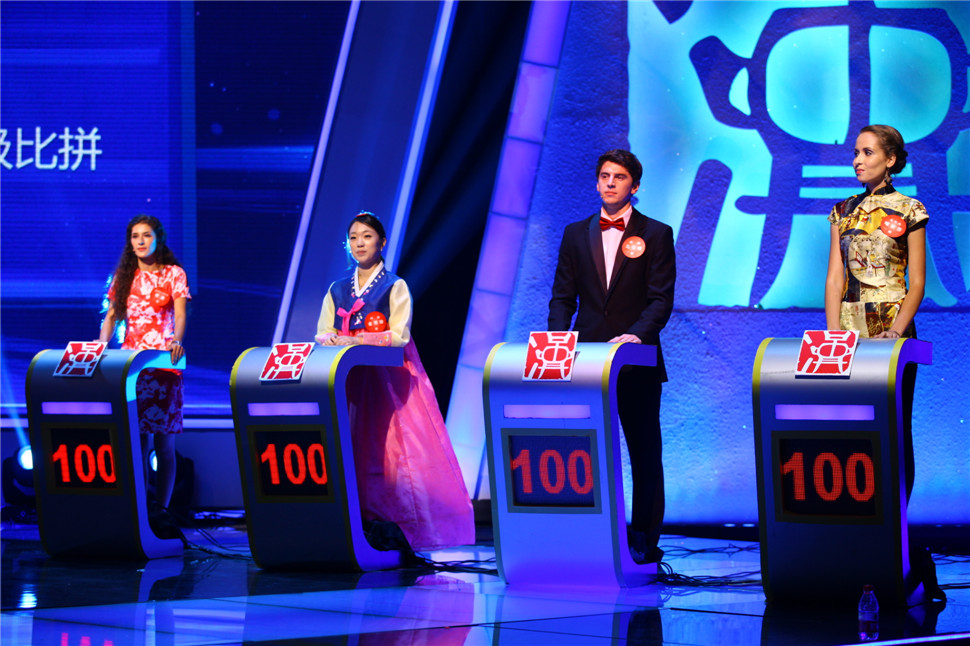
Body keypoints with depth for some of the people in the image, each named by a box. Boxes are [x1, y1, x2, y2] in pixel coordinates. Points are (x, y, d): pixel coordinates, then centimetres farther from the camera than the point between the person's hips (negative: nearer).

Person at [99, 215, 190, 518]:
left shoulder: (173, 274, 4)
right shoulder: (124, 276, 14)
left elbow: (180, 315, -7)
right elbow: (111, 316, 11)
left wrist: (176, 341, -28)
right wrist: (101, 346, -8)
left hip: (163, 362, -2)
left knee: (163, 441, -4)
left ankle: (161, 509, -1)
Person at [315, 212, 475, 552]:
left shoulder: (395, 287, 1)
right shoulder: (337, 290, 15)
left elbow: (399, 335, -10)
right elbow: (322, 336, 8)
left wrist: (355, 339, -19)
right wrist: (331, 340, -16)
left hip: (389, 380, -4)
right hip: (349, 381, 4)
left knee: (389, 448, -10)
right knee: (352, 450, -5)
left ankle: (397, 523, -10)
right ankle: (362, 522, -5)